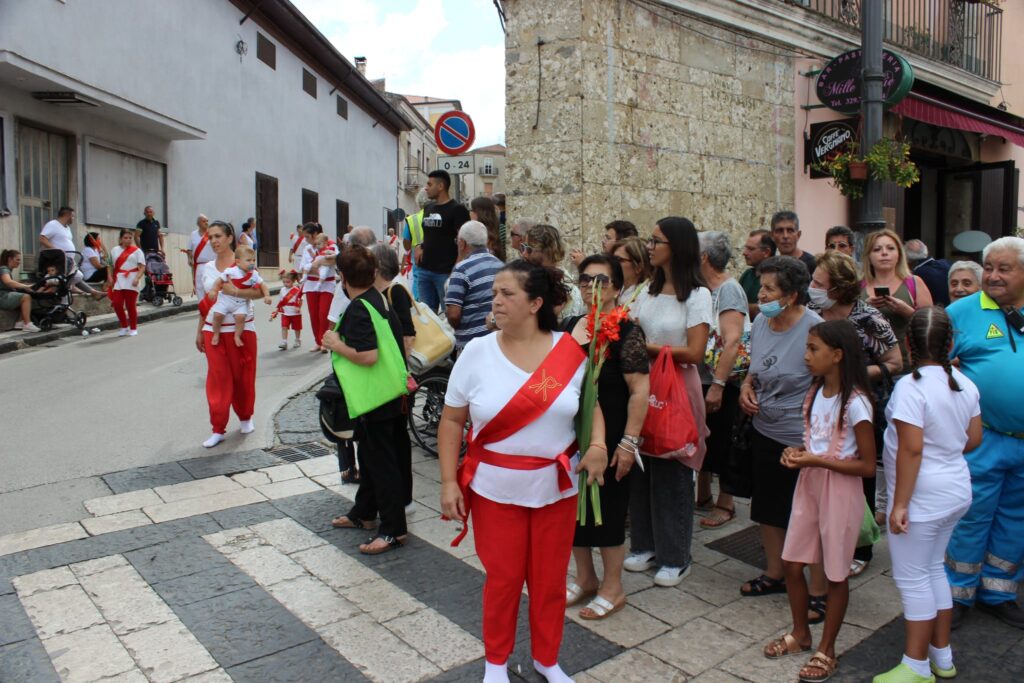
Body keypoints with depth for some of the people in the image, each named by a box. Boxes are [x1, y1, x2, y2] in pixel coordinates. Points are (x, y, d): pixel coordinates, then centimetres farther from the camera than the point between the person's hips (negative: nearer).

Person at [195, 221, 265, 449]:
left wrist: (234, 291, -28)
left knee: (243, 377, 8)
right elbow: (203, 305, 14)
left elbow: (260, 291, -15)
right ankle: (218, 429, 8)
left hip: (242, 329, -3)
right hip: (213, 331, 3)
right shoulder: (204, 269, 8)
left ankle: (246, 417, 31)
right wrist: (199, 331, 14)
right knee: (218, 379, 1)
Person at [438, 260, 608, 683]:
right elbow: (452, 421, -2)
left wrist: (597, 445, -12)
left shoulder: (569, 351, -7)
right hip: (495, 488, 0)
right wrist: (449, 482, -6)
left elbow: (591, 403, 6)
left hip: (556, 487, 1)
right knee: (502, 579, 12)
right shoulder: (476, 352, -7)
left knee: (550, 580, 14)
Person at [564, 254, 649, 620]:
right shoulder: (570, 325, 7)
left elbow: (640, 390, -17)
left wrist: (628, 442, -19)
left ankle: (612, 588, 25)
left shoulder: (626, 332, -13)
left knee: (607, 510, 6)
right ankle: (585, 578, 35)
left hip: (607, 437, -6)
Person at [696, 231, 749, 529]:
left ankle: (725, 503, 20)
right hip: (700, 379, 8)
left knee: (721, 440, 4)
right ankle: (703, 496, 32)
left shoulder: (729, 289, -15)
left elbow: (733, 341, -24)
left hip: (722, 382, -8)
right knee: (702, 437, 16)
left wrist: (718, 385, -27)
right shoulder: (702, 289, 9)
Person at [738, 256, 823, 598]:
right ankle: (774, 574, 39)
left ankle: (819, 589, 24)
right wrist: (746, 387, -2)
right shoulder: (760, 322, 2)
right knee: (769, 508, 20)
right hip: (764, 432, 8)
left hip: (802, 440, -7)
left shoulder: (815, 330, -20)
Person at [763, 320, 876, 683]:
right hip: (809, 485, 7)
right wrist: (796, 452, -4)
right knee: (792, 563, 13)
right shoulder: (815, 392, 4)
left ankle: (826, 650, 26)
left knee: (836, 573, 9)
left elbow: (867, 465, -17)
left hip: (840, 490, -7)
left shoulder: (855, 402, -19)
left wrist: (817, 460, -23)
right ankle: (800, 633, 35)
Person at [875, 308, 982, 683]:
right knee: (933, 568, 22)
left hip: (922, 497, -8)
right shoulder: (965, 384, 0)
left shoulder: (911, 387, -23)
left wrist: (900, 504, -19)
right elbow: (974, 439, 9)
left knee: (912, 579, 5)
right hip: (957, 490, 8)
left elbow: (911, 449, -25)